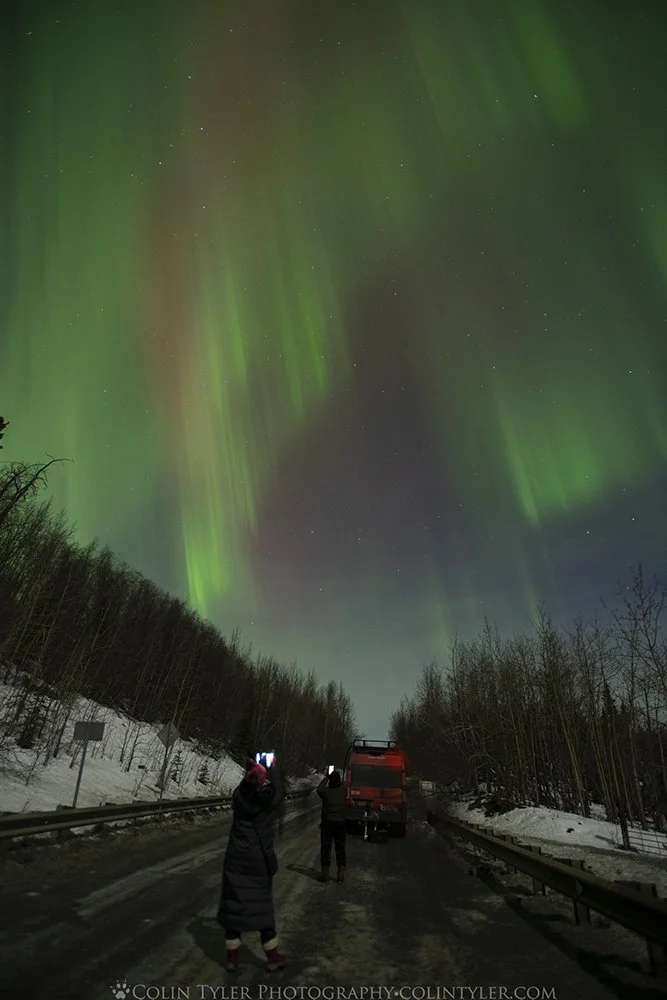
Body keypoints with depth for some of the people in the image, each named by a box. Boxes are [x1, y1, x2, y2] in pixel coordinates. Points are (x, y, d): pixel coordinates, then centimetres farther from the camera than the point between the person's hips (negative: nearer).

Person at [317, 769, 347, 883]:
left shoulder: (325, 791, -11)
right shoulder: (343, 790, -7)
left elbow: (319, 788, 12)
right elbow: (342, 784, 17)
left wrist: (326, 778, 20)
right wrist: (338, 777, 26)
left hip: (327, 823, -2)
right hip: (341, 823, 2)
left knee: (325, 849, 8)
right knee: (340, 849, 11)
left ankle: (325, 873, 12)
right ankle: (341, 873, 13)